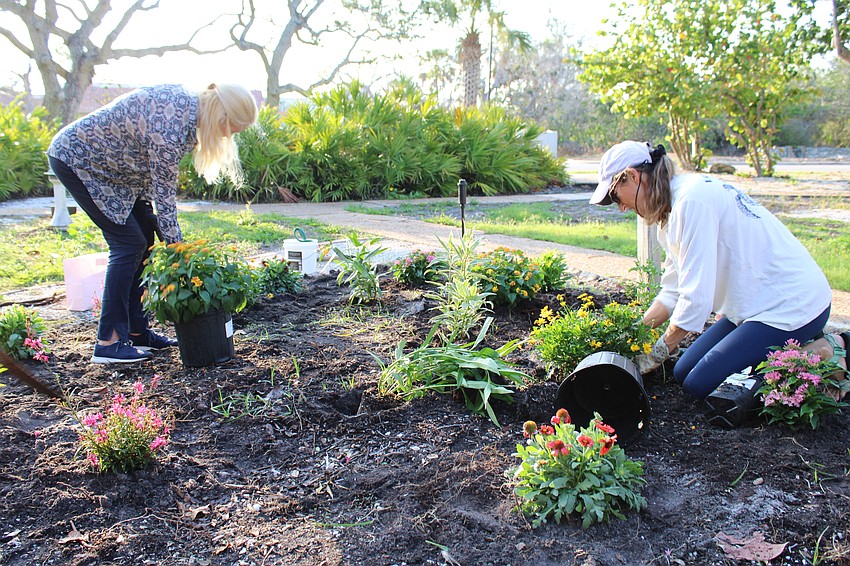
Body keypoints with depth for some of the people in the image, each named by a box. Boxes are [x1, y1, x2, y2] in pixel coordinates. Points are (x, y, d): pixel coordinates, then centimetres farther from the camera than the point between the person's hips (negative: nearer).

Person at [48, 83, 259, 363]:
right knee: (128, 243, -11)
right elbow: (164, 197, -26)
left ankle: (137, 331, 13)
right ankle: (108, 343, -5)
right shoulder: (170, 130, -33)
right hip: (76, 160, -9)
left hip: (104, 160, 9)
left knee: (146, 238, 5)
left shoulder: (186, 101, -6)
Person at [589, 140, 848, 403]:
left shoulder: (691, 200, -23)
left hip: (792, 304, -10)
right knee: (683, 373, 7)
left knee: (699, 385, -11)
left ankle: (823, 353, -2)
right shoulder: (675, 205, 8)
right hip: (757, 304, 10)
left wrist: (657, 354, -13)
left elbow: (697, 298, -24)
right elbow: (674, 292, 12)